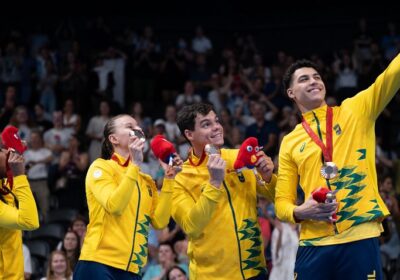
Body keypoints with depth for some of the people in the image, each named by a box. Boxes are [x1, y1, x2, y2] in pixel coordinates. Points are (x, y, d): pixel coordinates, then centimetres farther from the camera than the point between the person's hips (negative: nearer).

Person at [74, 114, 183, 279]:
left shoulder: (146, 180, 17)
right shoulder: (101, 167, 1)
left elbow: (159, 221, 4)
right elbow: (114, 206, -17)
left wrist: (168, 179, 3)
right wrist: (135, 165, -16)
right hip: (99, 265, -6)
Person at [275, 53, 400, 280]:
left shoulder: (355, 111, 10)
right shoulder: (290, 142, 14)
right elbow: (282, 202, 14)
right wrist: (299, 212, -7)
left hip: (360, 239, -2)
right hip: (313, 245, 2)